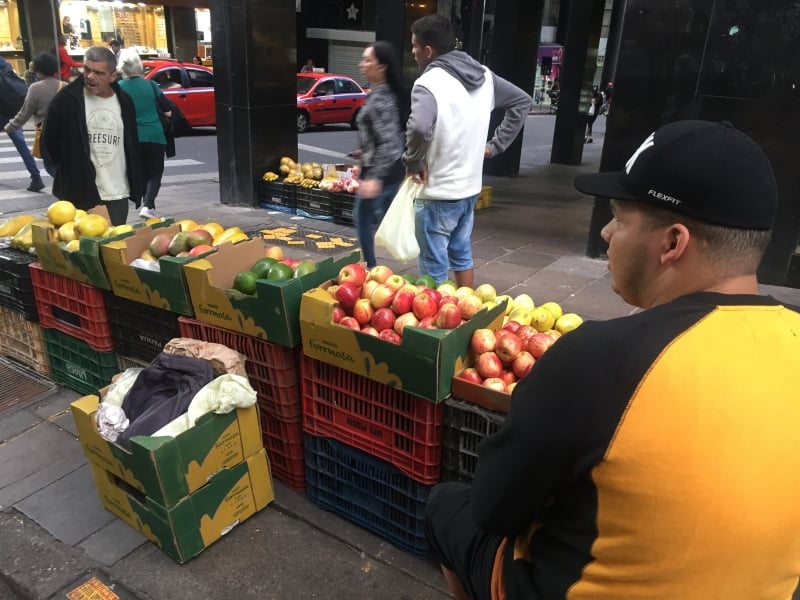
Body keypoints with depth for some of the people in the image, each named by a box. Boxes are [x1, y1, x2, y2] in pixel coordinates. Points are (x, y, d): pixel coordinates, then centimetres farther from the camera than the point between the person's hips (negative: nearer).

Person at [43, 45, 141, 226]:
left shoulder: (124, 101, 5)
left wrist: (136, 185, 12)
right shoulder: (66, 98, -5)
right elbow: (50, 139, 5)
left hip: (118, 193, 3)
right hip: (80, 193, -3)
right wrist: (70, 168, 6)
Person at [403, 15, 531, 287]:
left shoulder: (429, 82, -19)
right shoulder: (483, 75, 4)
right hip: (470, 186, 8)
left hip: (438, 192, -8)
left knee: (434, 268, 4)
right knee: (461, 253, 24)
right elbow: (522, 102, 15)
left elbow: (418, 128, -38)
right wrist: (495, 145, 12)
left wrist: (413, 163, -19)